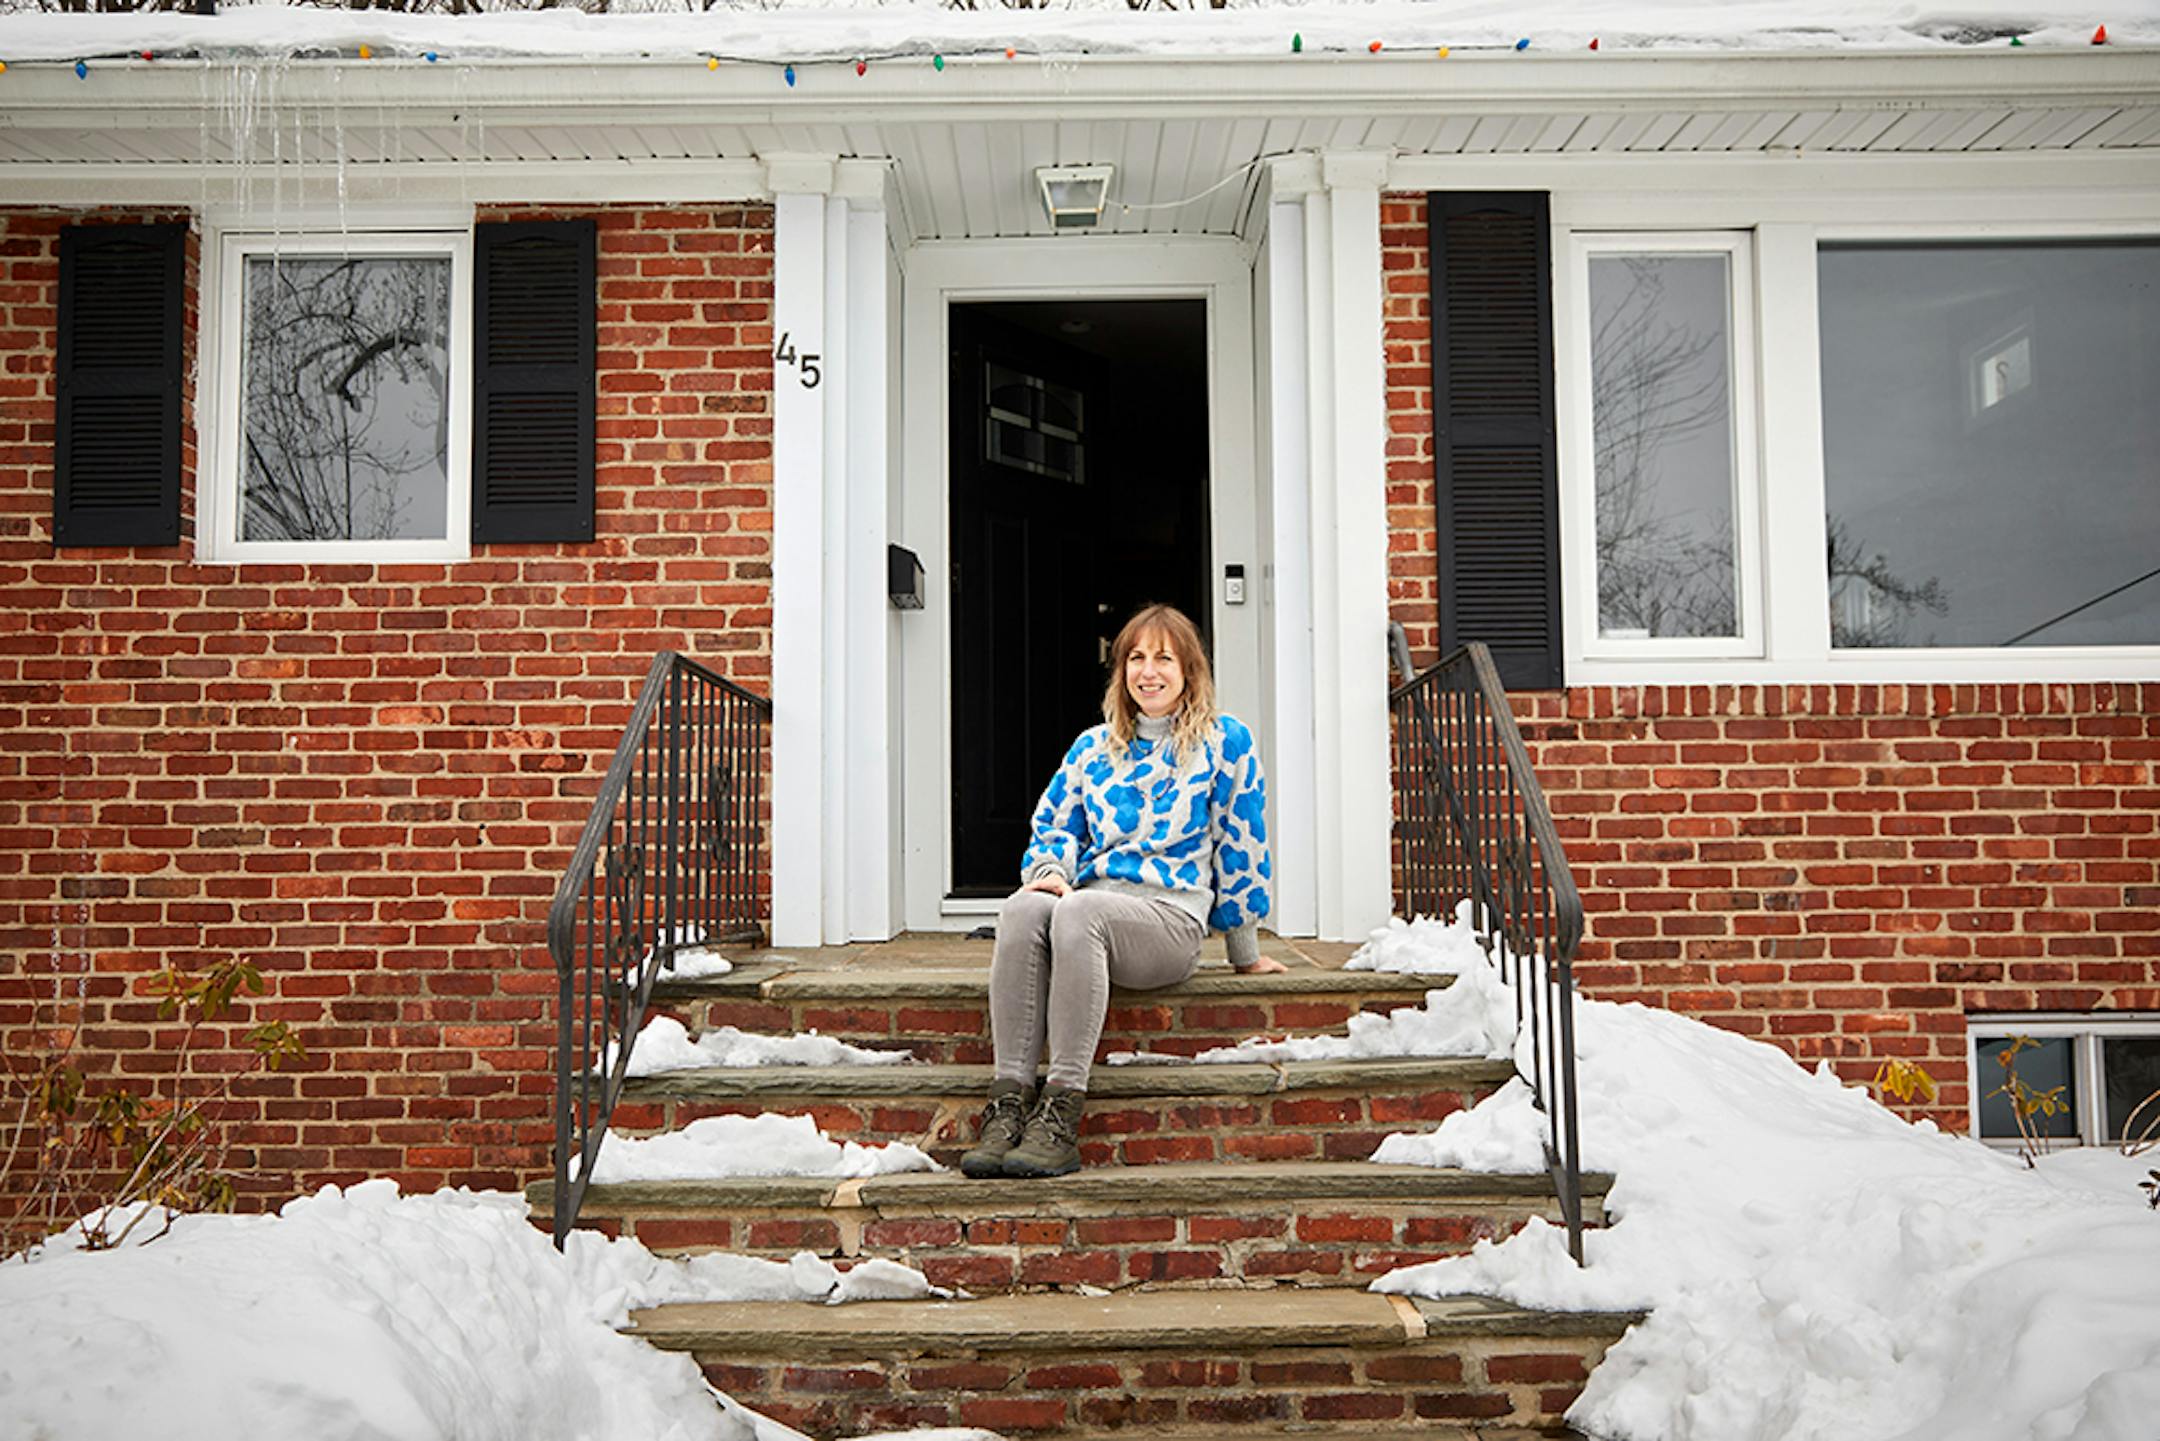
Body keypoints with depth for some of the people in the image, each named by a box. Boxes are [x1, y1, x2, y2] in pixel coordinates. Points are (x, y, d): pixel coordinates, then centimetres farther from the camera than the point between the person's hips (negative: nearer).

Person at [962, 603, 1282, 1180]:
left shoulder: (1225, 741, 11)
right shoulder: (1093, 747, 24)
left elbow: (1240, 846, 12)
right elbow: (1053, 824, 23)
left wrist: (1245, 953, 14)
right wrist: (1049, 869, -2)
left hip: (1170, 917, -4)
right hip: (1089, 903, 4)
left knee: (1077, 911, -38)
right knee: (1023, 907, -34)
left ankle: (1062, 1114, -41)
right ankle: (1009, 1101, -39)